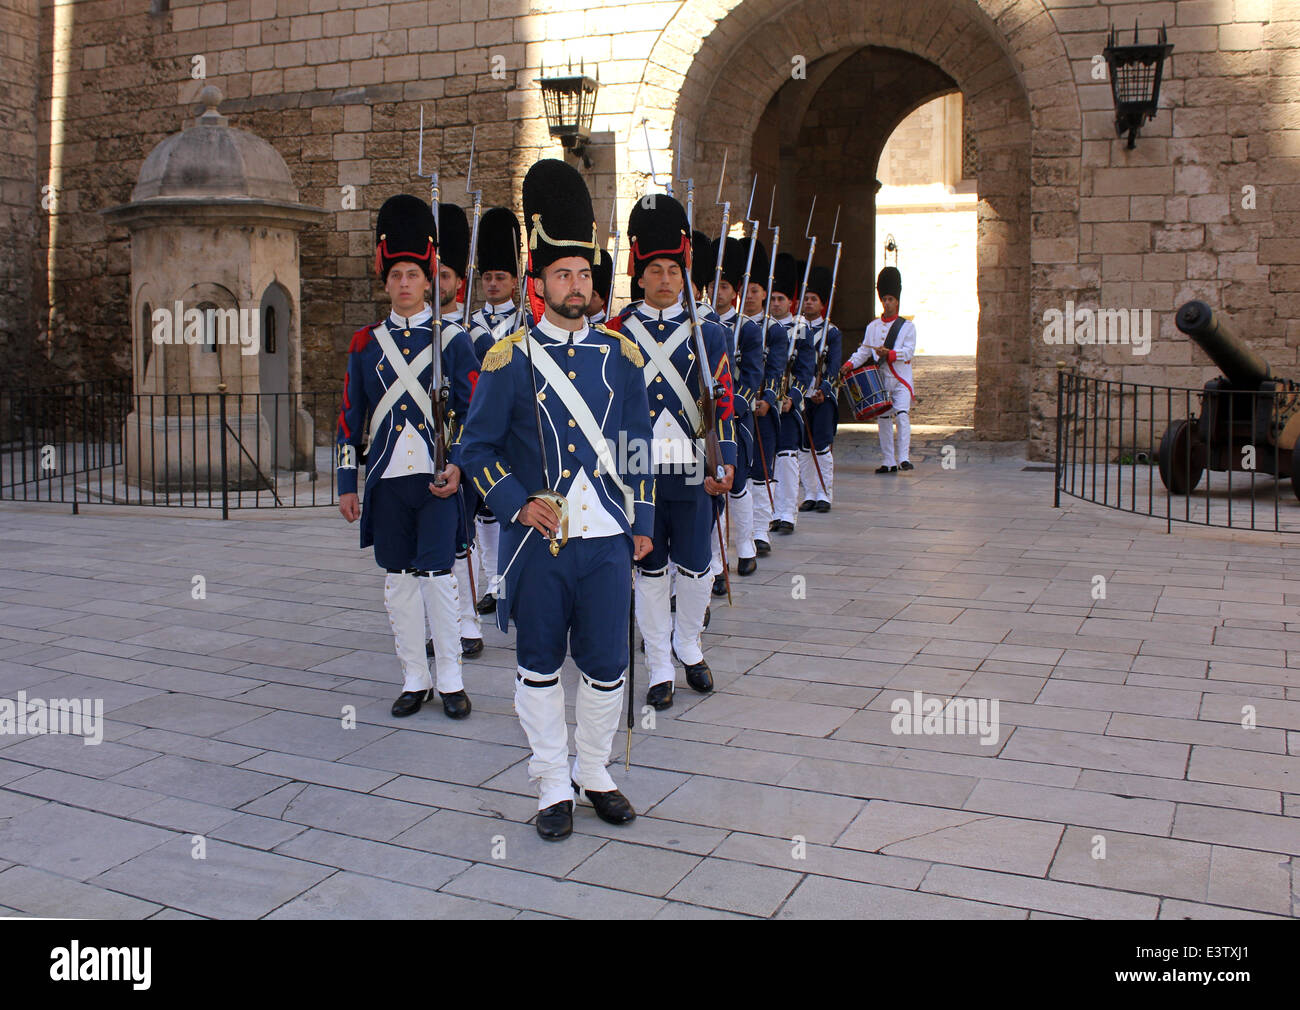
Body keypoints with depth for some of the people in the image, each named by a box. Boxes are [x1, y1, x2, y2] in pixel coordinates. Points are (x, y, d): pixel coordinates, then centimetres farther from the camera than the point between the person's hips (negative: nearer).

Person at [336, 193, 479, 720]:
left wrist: (459, 465, -13)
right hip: (387, 480, 3)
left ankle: (450, 680, 10)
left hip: (438, 478, -3)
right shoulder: (366, 343, 7)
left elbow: (473, 413, 0)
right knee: (399, 580, 8)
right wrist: (347, 483, 4)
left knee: (437, 576, -3)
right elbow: (350, 419, 8)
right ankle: (414, 679, 20)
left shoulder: (452, 339, 1)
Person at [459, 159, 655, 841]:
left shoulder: (620, 355, 6)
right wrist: (518, 505, -11)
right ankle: (553, 786, 24)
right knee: (539, 668, 8)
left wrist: (642, 525, 9)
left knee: (606, 667, 8)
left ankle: (595, 774, 29)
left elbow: (637, 447, 11)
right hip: (537, 540, -2)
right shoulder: (509, 360, -3)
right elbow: (478, 447, 0)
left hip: (607, 538, 2)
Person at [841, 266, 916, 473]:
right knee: (884, 420, 4)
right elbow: (864, 350, 9)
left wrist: (889, 353, -24)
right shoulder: (873, 327, 12)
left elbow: (909, 351, -7)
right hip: (880, 380, 3)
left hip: (901, 380, -3)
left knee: (902, 415, -17)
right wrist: (850, 364, -8)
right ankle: (888, 462, 9)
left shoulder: (907, 326, 3)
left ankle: (904, 457, -19)